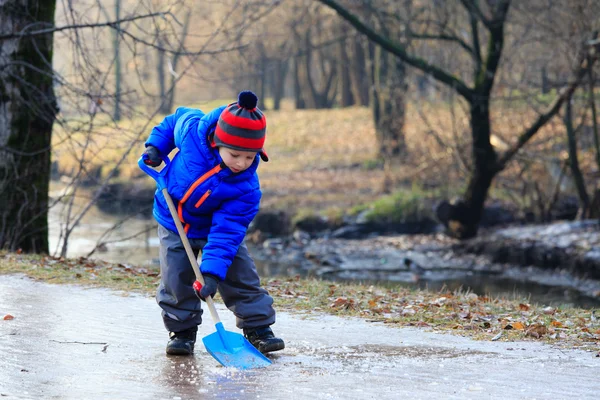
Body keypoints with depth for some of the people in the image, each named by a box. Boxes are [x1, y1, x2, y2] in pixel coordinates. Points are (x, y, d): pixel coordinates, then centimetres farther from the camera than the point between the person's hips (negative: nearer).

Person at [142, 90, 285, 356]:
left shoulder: (246, 187, -31)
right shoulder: (192, 130, -29)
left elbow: (226, 231, -31)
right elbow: (176, 119, -3)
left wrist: (212, 271, -38)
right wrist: (156, 146, -12)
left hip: (217, 226, -1)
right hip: (174, 222, 1)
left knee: (241, 276, -4)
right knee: (175, 280, -4)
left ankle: (258, 328, 12)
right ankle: (182, 331, 14)